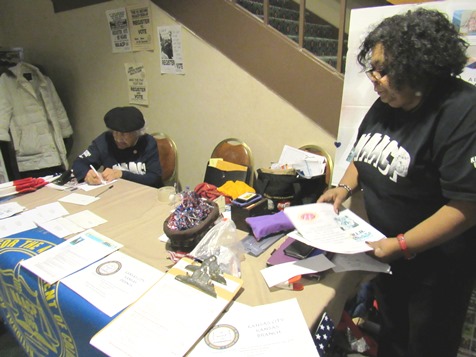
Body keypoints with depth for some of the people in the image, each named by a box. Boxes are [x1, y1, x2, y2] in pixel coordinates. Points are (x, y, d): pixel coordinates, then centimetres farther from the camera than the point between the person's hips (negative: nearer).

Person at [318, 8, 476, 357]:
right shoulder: (384, 106, -2)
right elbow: (362, 157, 12)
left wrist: (401, 244, -28)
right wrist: (344, 187, -5)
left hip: (435, 264, -6)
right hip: (388, 253, 7)